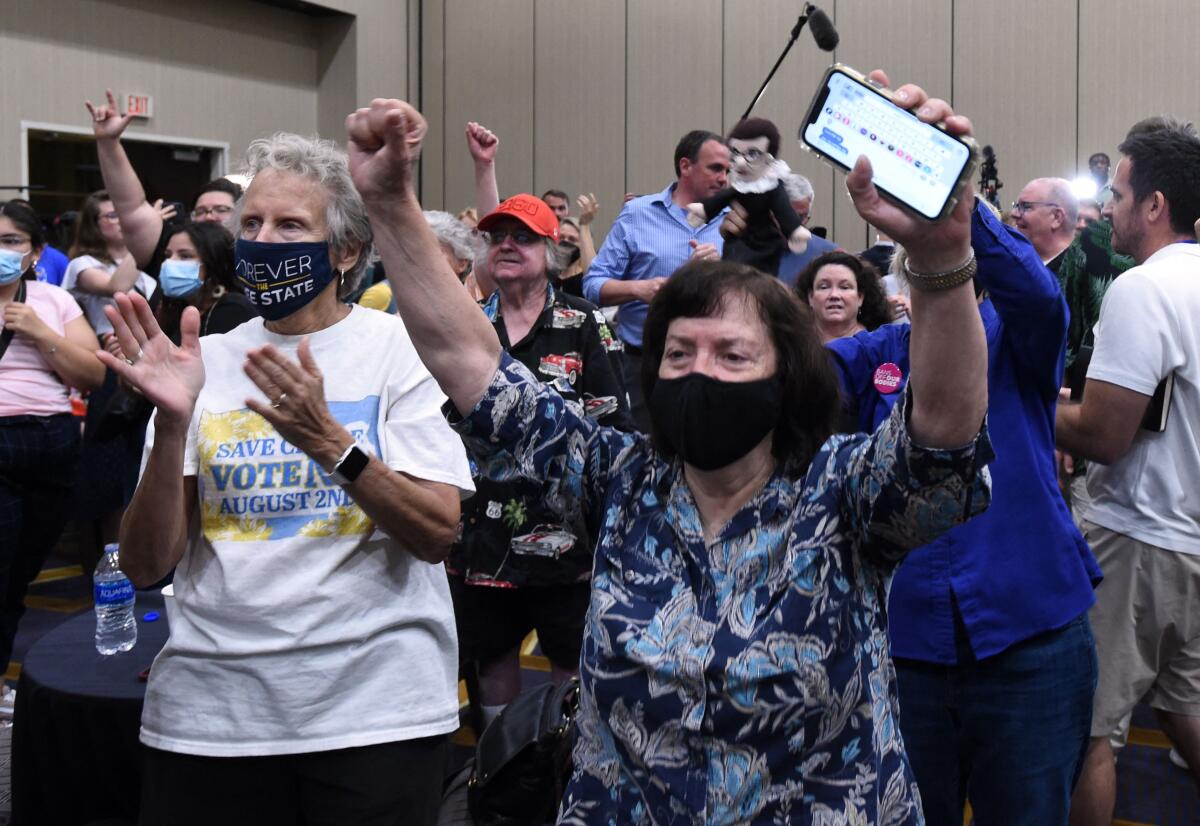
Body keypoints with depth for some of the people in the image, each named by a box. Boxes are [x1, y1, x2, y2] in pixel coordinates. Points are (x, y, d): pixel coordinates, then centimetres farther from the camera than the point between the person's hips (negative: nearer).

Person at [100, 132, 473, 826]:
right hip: (210, 706, 3)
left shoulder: (403, 347, -2)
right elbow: (147, 565, -2)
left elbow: (438, 534, -11)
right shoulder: (208, 361, 4)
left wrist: (327, 440, -24)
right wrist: (172, 425, -16)